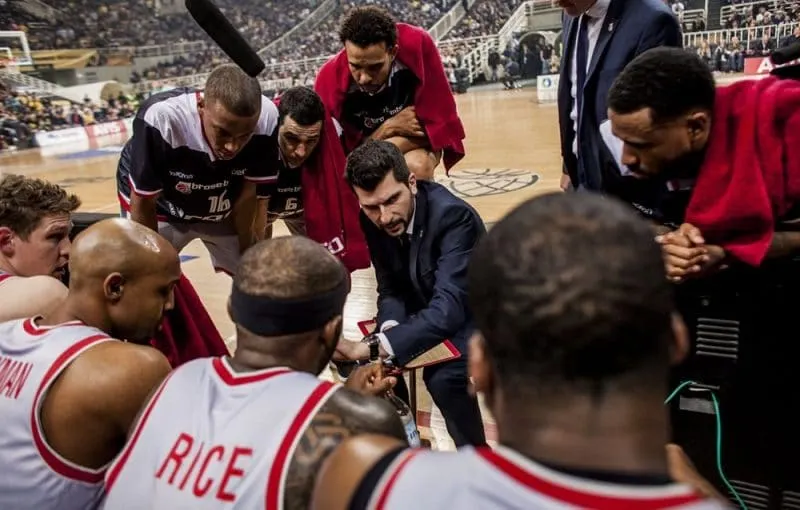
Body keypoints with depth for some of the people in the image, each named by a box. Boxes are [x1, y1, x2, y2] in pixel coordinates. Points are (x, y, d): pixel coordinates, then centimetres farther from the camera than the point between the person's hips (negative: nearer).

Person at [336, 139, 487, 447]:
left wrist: (373, 347, -48)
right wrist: (389, 328, -26)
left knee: (442, 376, -30)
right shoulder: (373, 219, -12)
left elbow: (448, 309, -40)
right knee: (372, 362, -12)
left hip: (472, 316, -6)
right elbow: (389, 287, -3)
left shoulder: (453, 215, -32)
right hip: (423, 311, 6)